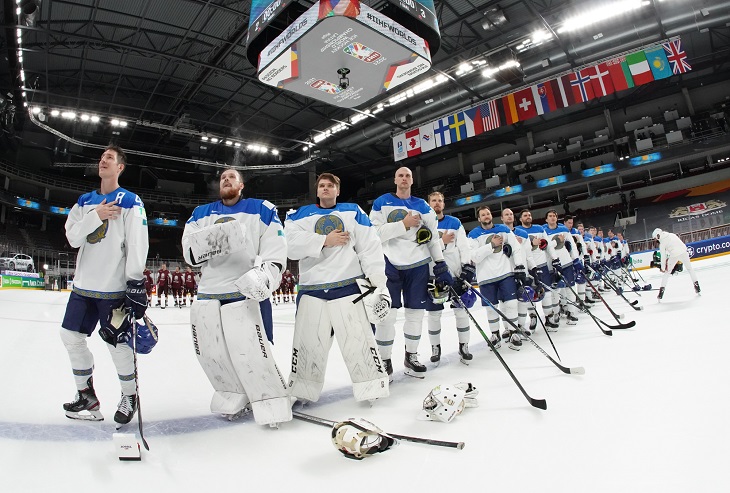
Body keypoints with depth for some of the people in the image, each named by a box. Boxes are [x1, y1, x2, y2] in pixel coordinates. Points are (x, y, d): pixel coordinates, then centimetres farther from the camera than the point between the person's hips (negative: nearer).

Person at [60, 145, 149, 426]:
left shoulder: (130, 202, -6)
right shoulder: (85, 201, 13)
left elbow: (137, 244, -13)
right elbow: (72, 237, 1)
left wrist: (135, 282, -19)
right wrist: (96, 216, -16)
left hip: (114, 288, -7)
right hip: (83, 285, 7)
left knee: (118, 343, -2)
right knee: (71, 336, 10)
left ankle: (129, 396, 21)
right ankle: (87, 396, 26)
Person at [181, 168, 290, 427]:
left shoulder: (262, 210, 5)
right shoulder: (201, 214, 17)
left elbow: (275, 248, -4)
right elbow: (190, 251, 5)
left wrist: (264, 273, -22)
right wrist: (208, 242, -17)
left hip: (248, 294, -5)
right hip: (208, 296, 5)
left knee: (252, 353, -13)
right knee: (212, 354, 10)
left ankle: (272, 404, 4)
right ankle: (235, 396, 30)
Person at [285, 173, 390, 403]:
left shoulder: (353, 212, 10)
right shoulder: (300, 215, 12)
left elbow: (370, 248, 2)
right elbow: (291, 244, -7)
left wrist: (379, 284, -6)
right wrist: (325, 240, -13)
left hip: (348, 288, -1)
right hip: (311, 290, 2)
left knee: (359, 341, -3)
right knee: (307, 344, 9)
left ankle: (373, 388, 13)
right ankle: (301, 392, 26)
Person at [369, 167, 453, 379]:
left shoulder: (423, 206, 10)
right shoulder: (381, 203, 3)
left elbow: (433, 237, 9)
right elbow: (376, 233, -10)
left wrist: (441, 266, 3)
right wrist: (403, 224, -17)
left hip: (418, 265, 3)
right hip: (389, 264, -3)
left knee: (415, 312, 8)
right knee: (386, 314, -4)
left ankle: (411, 357, 24)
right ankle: (385, 361, 11)